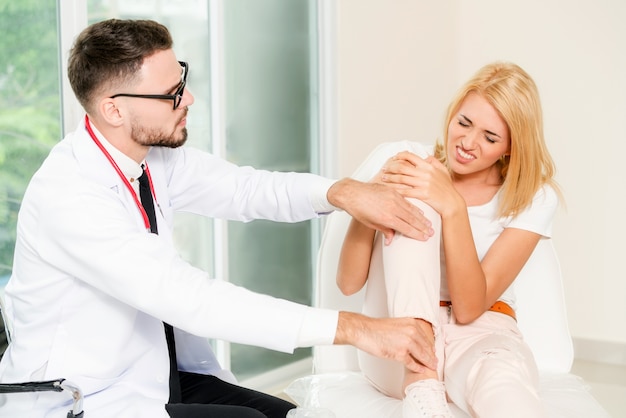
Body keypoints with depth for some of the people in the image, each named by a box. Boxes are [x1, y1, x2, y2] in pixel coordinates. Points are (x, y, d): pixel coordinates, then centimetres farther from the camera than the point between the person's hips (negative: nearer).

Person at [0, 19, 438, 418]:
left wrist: (343, 192, -18)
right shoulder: (66, 196, -27)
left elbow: (244, 188, 3)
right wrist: (351, 327, -35)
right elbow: (187, 297, -33)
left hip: (158, 372, 7)